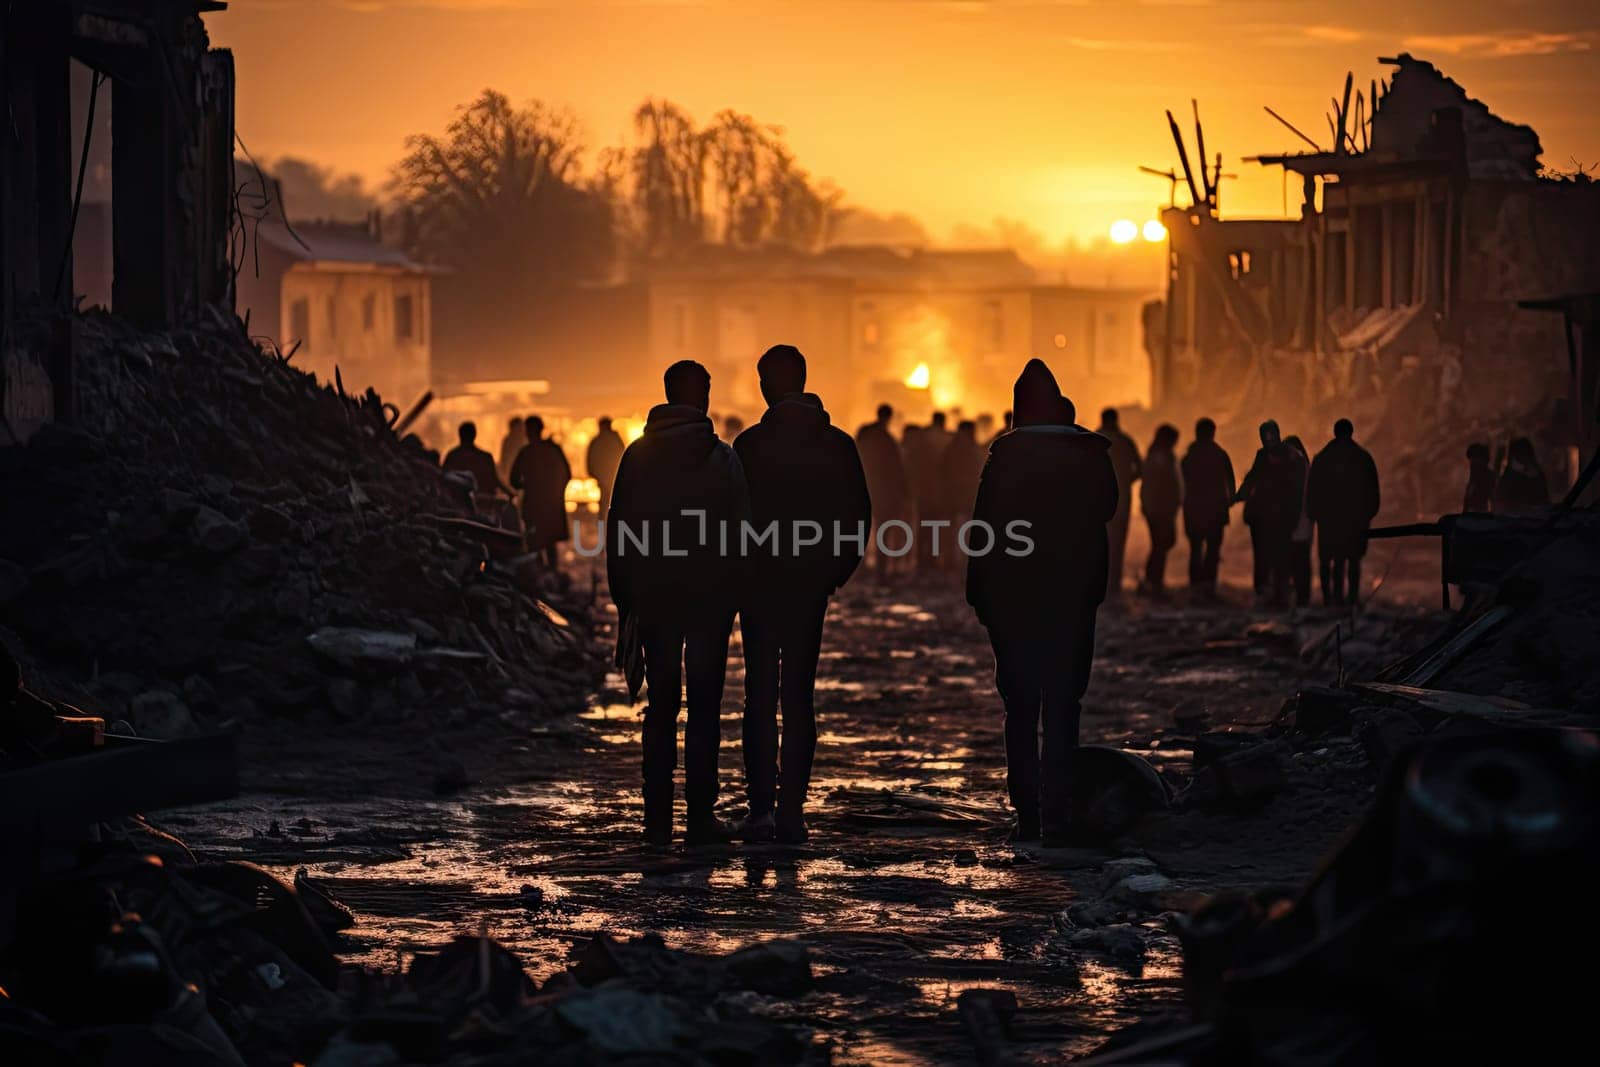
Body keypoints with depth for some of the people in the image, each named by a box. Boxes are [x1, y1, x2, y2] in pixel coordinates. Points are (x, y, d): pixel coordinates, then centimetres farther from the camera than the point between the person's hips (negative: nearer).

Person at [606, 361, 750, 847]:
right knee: (704, 706, 2)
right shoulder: (722, 458, -6)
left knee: (661, 706, 9)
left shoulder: (637, 455, 1)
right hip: (710, 597, -2)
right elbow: (742, 530, -6)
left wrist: (623, 599, 9)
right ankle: (700, 815, -2)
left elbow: (617, 530, 3)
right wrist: (735, 590, 4)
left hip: (653, 599, 2)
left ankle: (658, 816, 6)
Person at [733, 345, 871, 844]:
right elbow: (860, 516, 3)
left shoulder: (751, 444, -10)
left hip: (759, 583, -3)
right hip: (812, 588, 3)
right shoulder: (837, 444, 1)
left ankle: (761, 807, -2)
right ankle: (791, 810, 3)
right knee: (800, 696, 7)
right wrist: (835, 572, 12)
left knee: (760, 695, 5)